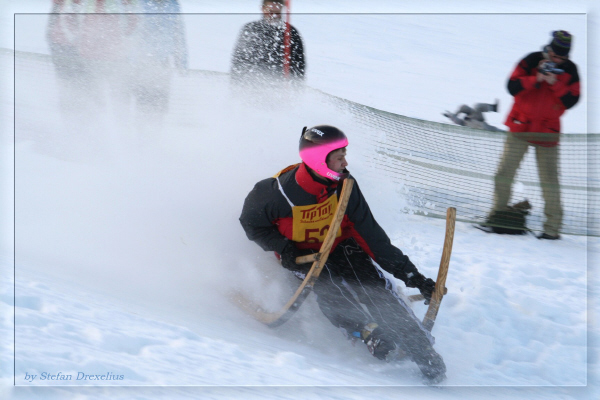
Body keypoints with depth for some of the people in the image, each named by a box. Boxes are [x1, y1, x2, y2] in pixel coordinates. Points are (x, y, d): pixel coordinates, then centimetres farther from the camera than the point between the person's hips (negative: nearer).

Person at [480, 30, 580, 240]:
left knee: (549, 178, -3)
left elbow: (571, 100, -6)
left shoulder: (570, 70, 1)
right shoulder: (531, 61, -4)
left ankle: (553, 226, 0)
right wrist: (536, 79, -21)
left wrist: (555, 84, -19)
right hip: (520, 128, 0)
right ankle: (497, 215, 11)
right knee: (505, 172, -1)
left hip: (548, 132, 0)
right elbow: (512, 87, -10)